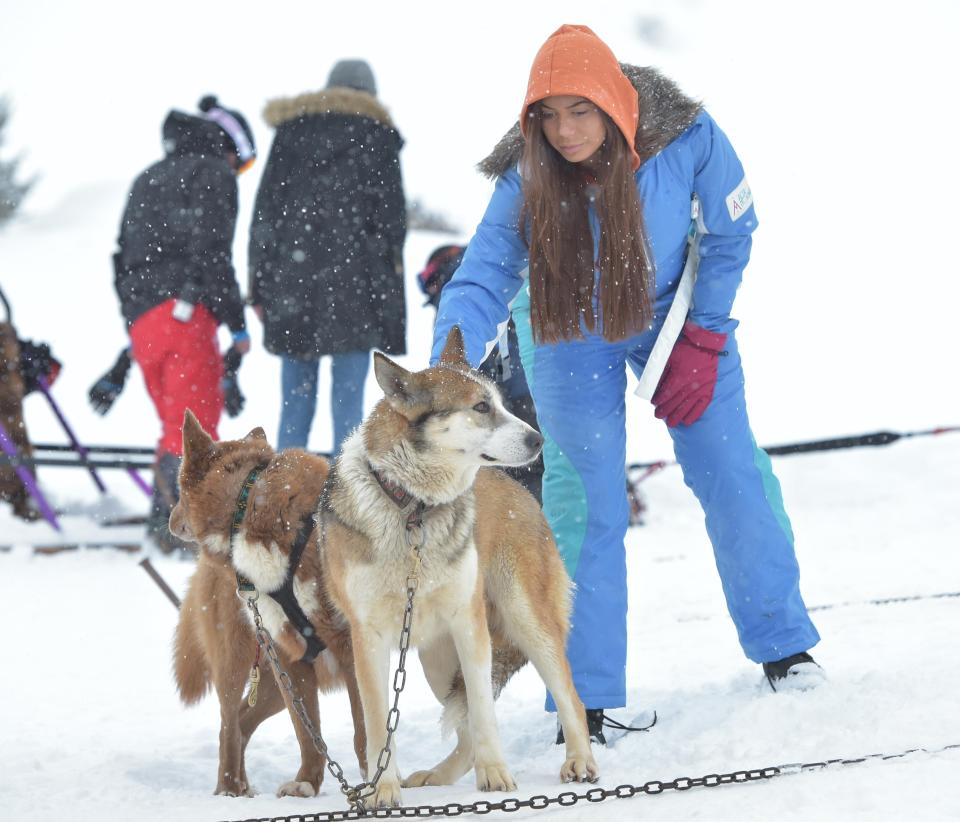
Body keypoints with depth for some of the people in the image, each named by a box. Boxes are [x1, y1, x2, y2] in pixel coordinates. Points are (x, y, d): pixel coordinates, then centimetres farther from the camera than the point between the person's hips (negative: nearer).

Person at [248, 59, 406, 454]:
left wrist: (259, 286, 11)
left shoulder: (291, 129, 13)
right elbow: (392, 218, 3)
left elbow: (264, 214, 10)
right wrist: (388, 284, 7)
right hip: (354, 285, -2)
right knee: (348, 398, -2)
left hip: (291, 280, 2)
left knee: (295, 401, 6)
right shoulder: (378, 133, 7)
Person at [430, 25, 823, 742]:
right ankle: (589, 701, 1)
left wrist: (702, 343, -11)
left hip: (676, 312, 1)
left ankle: (784, 645, 19)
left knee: (732, 473, -1)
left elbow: (729, 234, -12)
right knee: (584, 502, -6)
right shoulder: (526, 181, -28)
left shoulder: (687, 138, -28)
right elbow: (481, 281, -30)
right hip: (571, 331, -1)